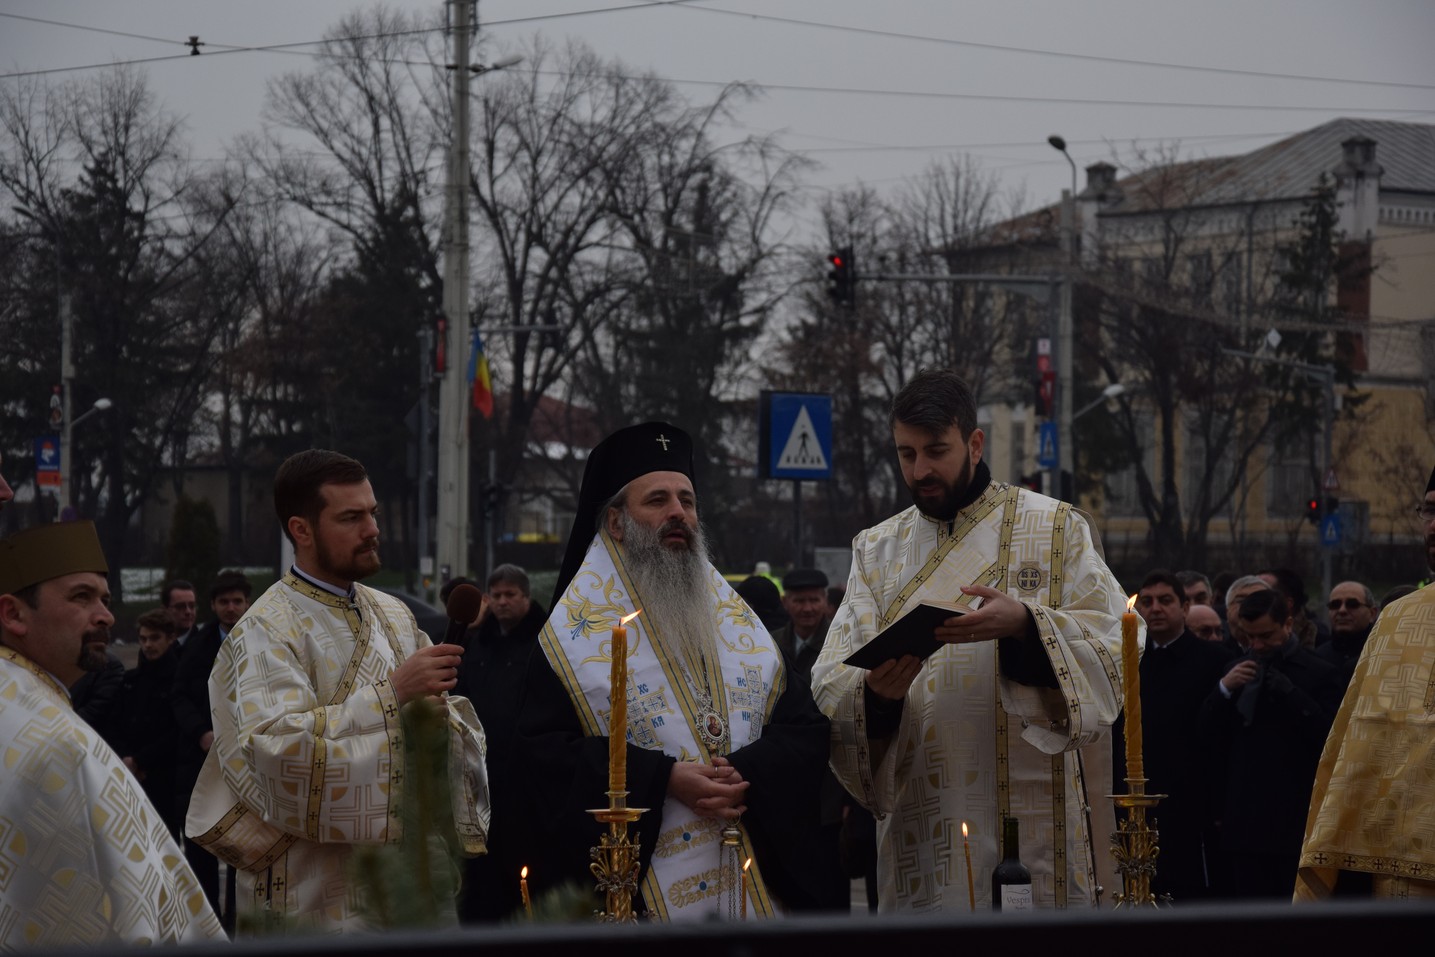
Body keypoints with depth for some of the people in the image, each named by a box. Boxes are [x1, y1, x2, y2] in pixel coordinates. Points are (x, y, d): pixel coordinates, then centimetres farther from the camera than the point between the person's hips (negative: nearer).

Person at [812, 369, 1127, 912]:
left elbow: (1112, 649, -6)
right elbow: (831, 683, 2)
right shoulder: (876, 551, 12)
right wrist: (874, 694, -21)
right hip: (924, 826, 2)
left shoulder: (1057, 530, 5)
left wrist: (1024, 624, -23)